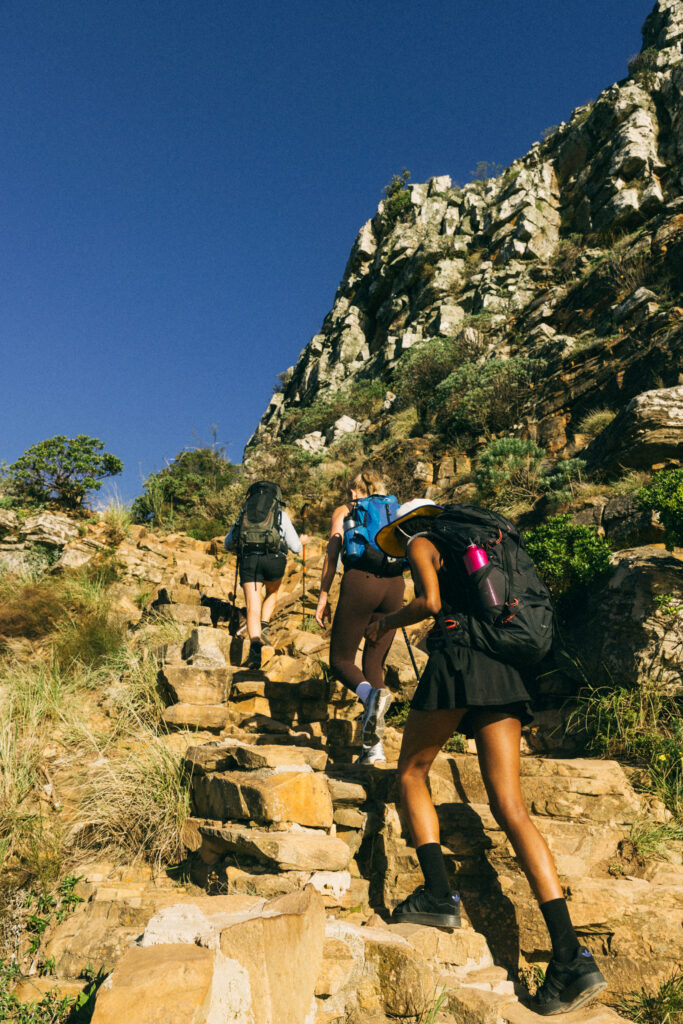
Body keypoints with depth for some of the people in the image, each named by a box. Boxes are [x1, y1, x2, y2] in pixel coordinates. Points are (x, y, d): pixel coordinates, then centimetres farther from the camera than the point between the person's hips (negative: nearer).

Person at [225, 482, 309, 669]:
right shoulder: (281, 514, 18)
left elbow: (228, 544, 27)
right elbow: (295, 547, 14)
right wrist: (302, 541, 37)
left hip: (249, 559, 1)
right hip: (274, 559, 0)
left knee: (252, 608, -1)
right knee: (272, 593, 29)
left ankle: (255, 647, -21)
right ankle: (264, 626, 7)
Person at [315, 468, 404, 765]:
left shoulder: (344, 510, 16)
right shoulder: (394, 510, 25)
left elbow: (332, 553, 4)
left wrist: (323, 595, 4)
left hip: (360, 581, -4)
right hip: (394, 585, 4)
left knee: (341, 660, 7)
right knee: (374, 662, 11)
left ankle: (371, 694, -26)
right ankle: (373, 746, 4)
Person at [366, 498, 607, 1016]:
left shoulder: (423, 543, 8)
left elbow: (430, 602, -8)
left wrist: (386, 623, 8)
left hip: (458, 658, -7)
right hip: (505, 672, 7)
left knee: (411, 772, 13)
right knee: (511, 808, 0)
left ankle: (439, 895, 4)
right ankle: (571, 958, -7)